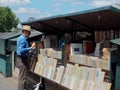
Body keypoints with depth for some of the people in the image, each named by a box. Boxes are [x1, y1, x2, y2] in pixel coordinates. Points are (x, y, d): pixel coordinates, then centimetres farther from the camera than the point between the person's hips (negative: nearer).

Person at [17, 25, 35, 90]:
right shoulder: (23, 39, -18)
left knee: (21, 77, 18)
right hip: (23, 60, -11)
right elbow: (21, 50, -29)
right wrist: (30, 48, -30)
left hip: (21, 59, 11)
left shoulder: (20, 38, 15)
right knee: (22, 78, -6)